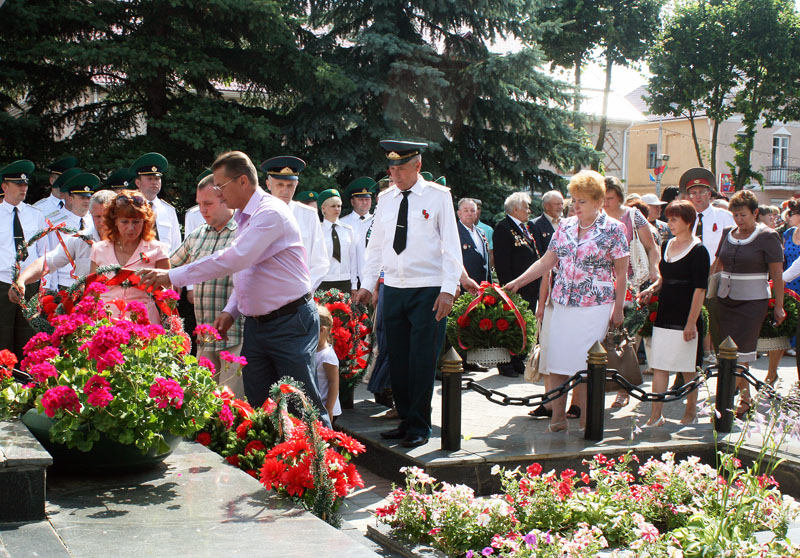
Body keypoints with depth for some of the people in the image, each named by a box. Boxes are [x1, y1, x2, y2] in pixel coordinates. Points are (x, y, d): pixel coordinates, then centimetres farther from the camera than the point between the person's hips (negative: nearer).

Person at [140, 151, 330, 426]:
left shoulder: (271, 212, -16)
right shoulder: (244, 218, 15)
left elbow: (234, 259, -25)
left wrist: (173, 276, -21)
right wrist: (231, 310, 9)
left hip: (289, 323, -9)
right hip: (255, 324, 9)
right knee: (257, 409, 10)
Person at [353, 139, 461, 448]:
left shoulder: (438, 196, -3)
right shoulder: (385, 198, 11)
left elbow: (451, 245, -5)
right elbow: (376, 245, 16)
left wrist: (448, 290, -13)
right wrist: (367, 284, 8)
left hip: (427, 290, -5)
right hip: (393, 289, 5)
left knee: (423, 361, -3)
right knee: (398, 359, 9)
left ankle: (419, 426, 9)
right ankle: (406, 420, 21)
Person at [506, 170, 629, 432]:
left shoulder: (613, 229, -3)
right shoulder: (565, 226, 10)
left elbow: (621, 273, -1)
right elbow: (547, 261, 11)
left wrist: (618, 308, -3)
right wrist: (518, 282, 2)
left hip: (594, 308, -4)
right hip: (560, 305, 4)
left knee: (585, 365, -4)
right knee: (555, 362, 2)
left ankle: (586, 422, 9)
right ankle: (558, 418, 12)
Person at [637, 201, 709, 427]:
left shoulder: (697, 251, -10)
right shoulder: (667, 245, 11)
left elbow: (700, 289, -13)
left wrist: (691, 323, -17)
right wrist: (652, 289, 2)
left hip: (684, 319, -7)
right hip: (664, 315, 7)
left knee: (687, 369, 5)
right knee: (659, 367, 4)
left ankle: (691, 413, 20)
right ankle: (655, 416, 6)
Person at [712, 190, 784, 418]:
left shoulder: (767, 237, -7)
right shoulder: (728, 234, 9)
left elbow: (777, 274, -6)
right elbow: (717, 265, 18)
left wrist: (779, 306, -6)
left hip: (753, 301, -5)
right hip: (726, 299, 6)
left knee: (740, 352, -7)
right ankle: (744, 397, 17)